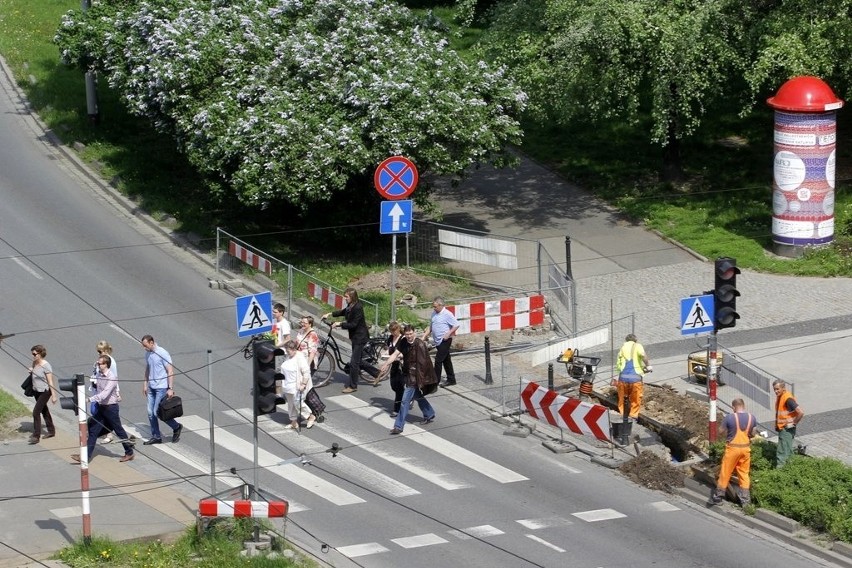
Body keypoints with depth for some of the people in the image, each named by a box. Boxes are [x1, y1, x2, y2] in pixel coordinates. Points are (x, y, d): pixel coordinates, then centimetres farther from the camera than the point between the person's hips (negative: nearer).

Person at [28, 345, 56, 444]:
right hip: (37, 391, 9)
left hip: (45, 392, -9)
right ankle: (51, 431, 35)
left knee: (36, 412, -13)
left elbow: (50, 382, -19)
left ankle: (36, 436, -7)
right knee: (44, 411, 20)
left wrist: (53, 395, -20)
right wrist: (31, 370, -2)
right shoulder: (34, 363, 2)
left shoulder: (46, 366, -20)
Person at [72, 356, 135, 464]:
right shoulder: (98, 374, 3)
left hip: (111, 407, -8)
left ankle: (129, 453, 22)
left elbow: (104, 394, -31)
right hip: (101, 406, 8)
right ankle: (86, 455, 4)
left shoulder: (111, 378, -22)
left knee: (119, 431, 7)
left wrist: (90, 399, -34)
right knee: (93, 431, 3)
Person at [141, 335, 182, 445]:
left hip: (162, 387, -7)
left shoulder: (163, 353, -15)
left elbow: (170, 371, -15)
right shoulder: (148, 354, 8)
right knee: (150, 413, 5)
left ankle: (176, 427, 11)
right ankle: (156, 437, 15)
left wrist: (170, 389, -18)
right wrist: (145, 385, 17)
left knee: (157, 412, -9)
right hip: (151, 388, 7)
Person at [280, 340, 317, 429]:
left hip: (297, 387, -9)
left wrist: (303, 384, -24)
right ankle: (294, 422, 22)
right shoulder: (289, 357, 8)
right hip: (289, 387, 9)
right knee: (291, 404, 12)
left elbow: (306, 372, -21)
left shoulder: (300, 358, -19)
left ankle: (311, 417, 10)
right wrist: (284, 383, 20)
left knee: (297, 403, -8)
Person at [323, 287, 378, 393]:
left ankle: (352, 386, 4)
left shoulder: (358, 308, -22)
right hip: (355, 337, 10)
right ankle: (377, 373, 29)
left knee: (354, 362, -5)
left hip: (360, 337, -10)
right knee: (358, 361, 16)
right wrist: (330, 314, 14)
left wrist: (339, 324, -21)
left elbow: (353, 324, -24)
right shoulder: (351, 306, 6)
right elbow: (343, 312, 24)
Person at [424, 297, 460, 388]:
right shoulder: (434, 313, 10)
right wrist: (424, 336, 10)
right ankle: (451, 380, 23)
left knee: (438, 360, -10)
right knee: (446, 361, 15)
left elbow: (456, 325, -12)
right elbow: (430, 326, 18)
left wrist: (448, 334, -19)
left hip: (445, 340, -8)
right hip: (437, 341, 8)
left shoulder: (447, 314, -13)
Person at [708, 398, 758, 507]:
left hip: (732, 448, -4)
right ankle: (745, 500, 14)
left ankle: (717, 497, 18)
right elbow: (753, 434, 7)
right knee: (744, 474, 13)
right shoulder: (752, 418, -3)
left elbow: (722, 432, -5)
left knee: (725, 473, 8)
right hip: (746, 448, 4)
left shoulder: (730, 417, -16)